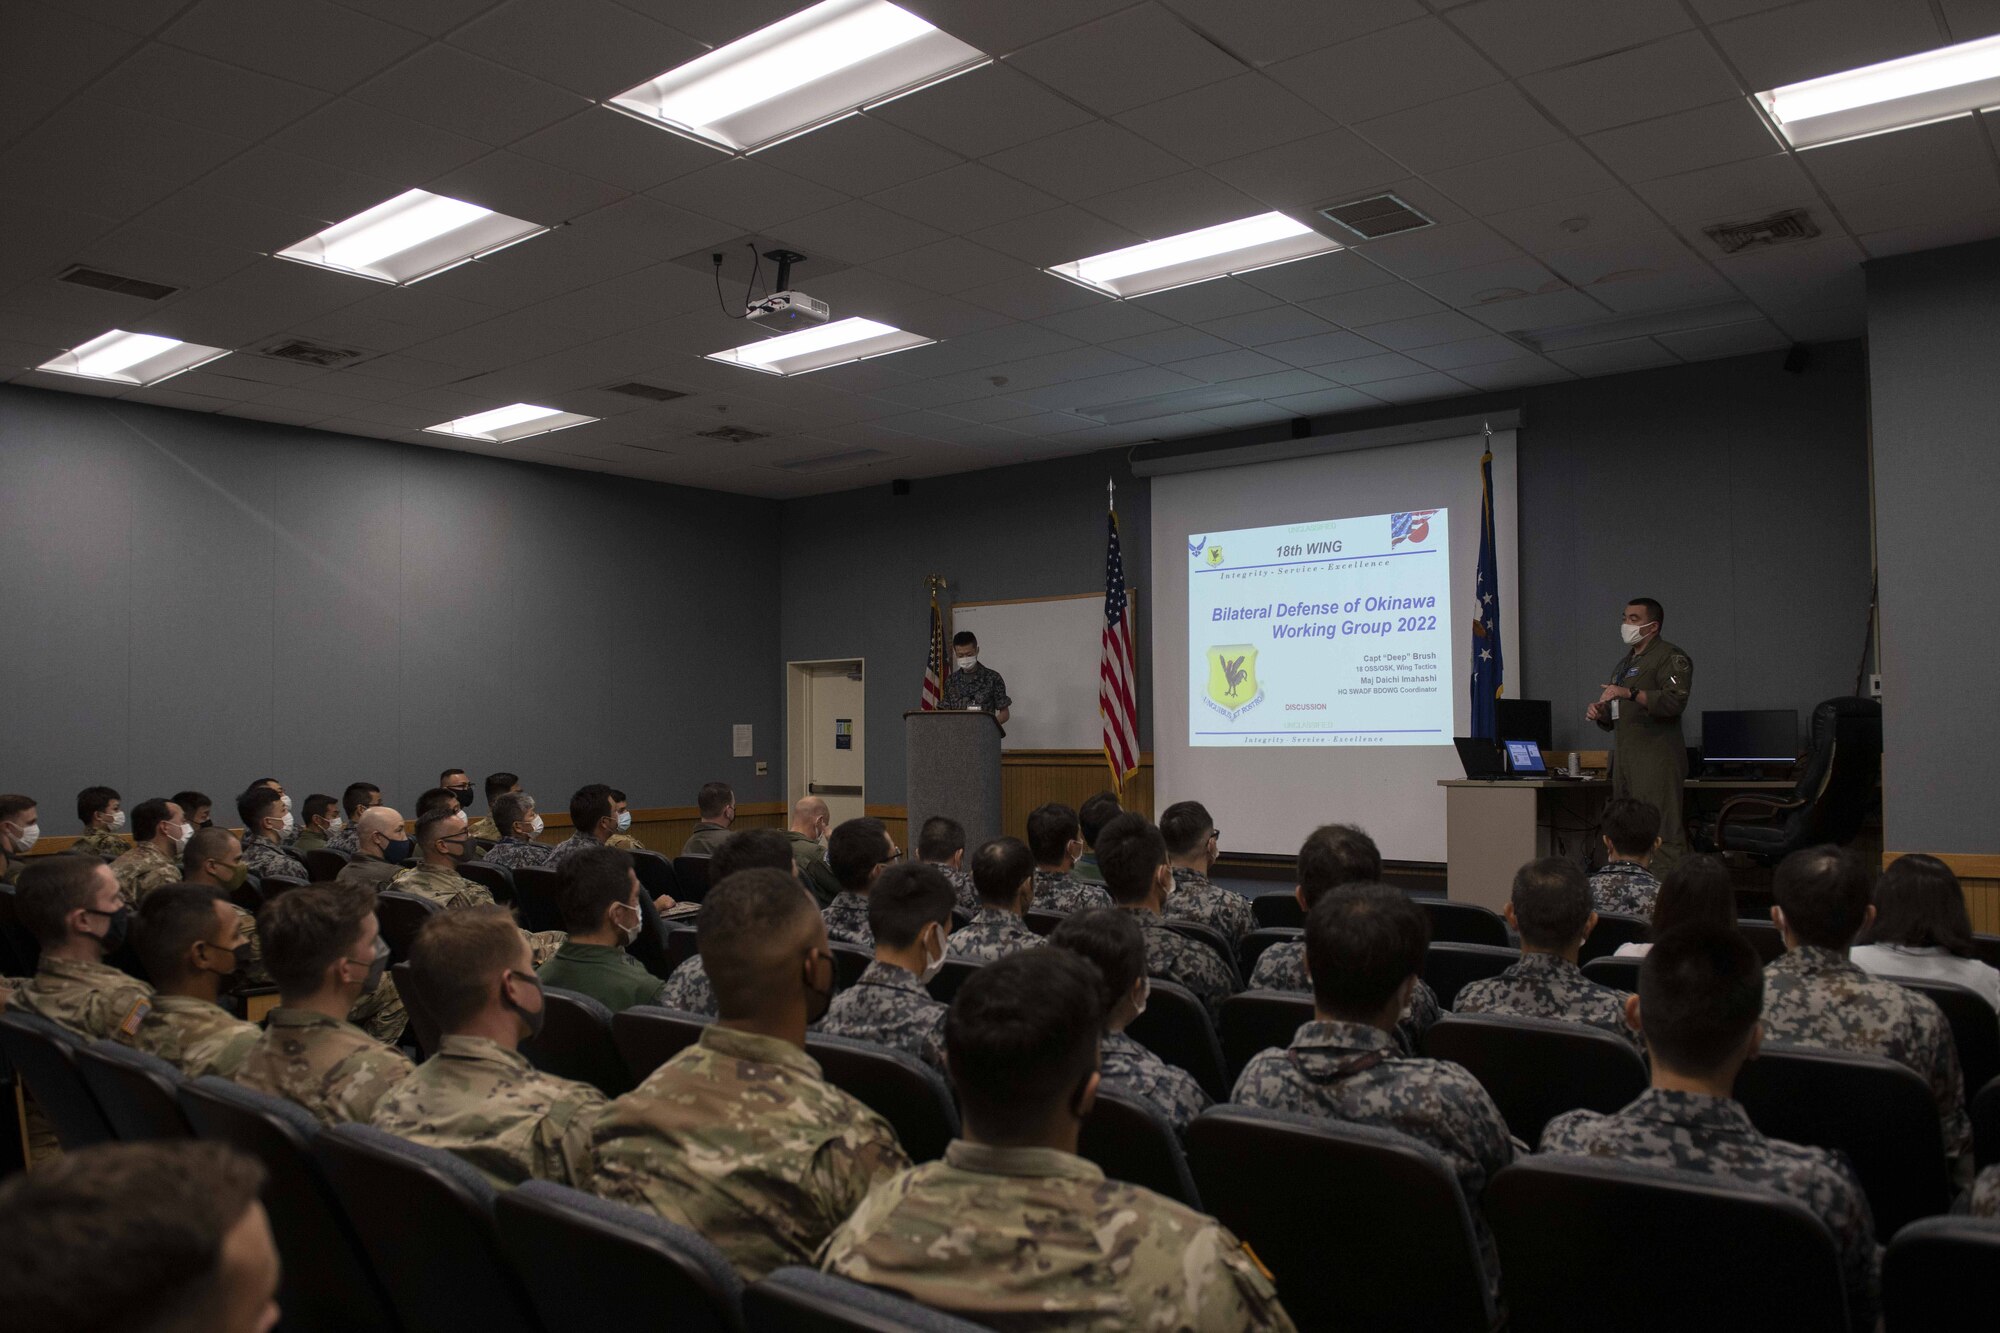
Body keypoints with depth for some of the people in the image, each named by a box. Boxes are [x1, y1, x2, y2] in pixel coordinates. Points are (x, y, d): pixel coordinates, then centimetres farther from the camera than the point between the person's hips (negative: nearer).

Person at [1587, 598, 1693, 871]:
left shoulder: (1670, 658, -2)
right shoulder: (1625, 663, 25)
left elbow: (1675, 701, -19)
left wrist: (1630, 693, -28)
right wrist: (1600, 713, 9)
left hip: (1656, 759, -9)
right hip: (1625, 758, 9)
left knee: (1662, 833, -12)